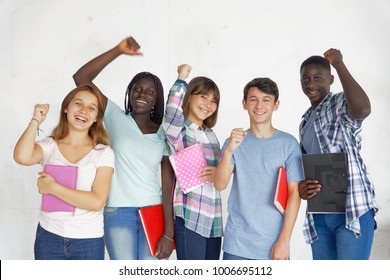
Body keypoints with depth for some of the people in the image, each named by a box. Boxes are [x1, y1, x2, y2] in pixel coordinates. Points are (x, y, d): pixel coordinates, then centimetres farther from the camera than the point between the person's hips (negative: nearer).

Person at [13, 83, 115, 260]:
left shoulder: (104, 153, -5)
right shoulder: (49, 146, 0)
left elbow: (97, 201, -15)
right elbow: (22, 157, -23)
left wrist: (53, 188, -15)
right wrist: (36, 121, -10)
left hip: (88, 241, -1)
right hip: (49, 237, 1)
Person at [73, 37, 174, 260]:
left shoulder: (163, 133, 6)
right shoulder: (116, 118, 5)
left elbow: (168, 186, 0)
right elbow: (81, 78, -4)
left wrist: (169, 233, -6)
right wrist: (119, 50, -13)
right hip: (118, 213, -1)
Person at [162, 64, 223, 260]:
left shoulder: (210, 134, 15)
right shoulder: (177, 130, -6)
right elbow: (173, 113, -31)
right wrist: (181, 80, -20)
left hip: (213, 218, 7)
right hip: (189, 217, -7)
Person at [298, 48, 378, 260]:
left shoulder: (340, 104, -4)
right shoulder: (305, 121, 19)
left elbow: (363, 109, -30)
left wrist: (339, 64, -19)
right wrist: (301, 188, -1)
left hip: (352, 208, -7)